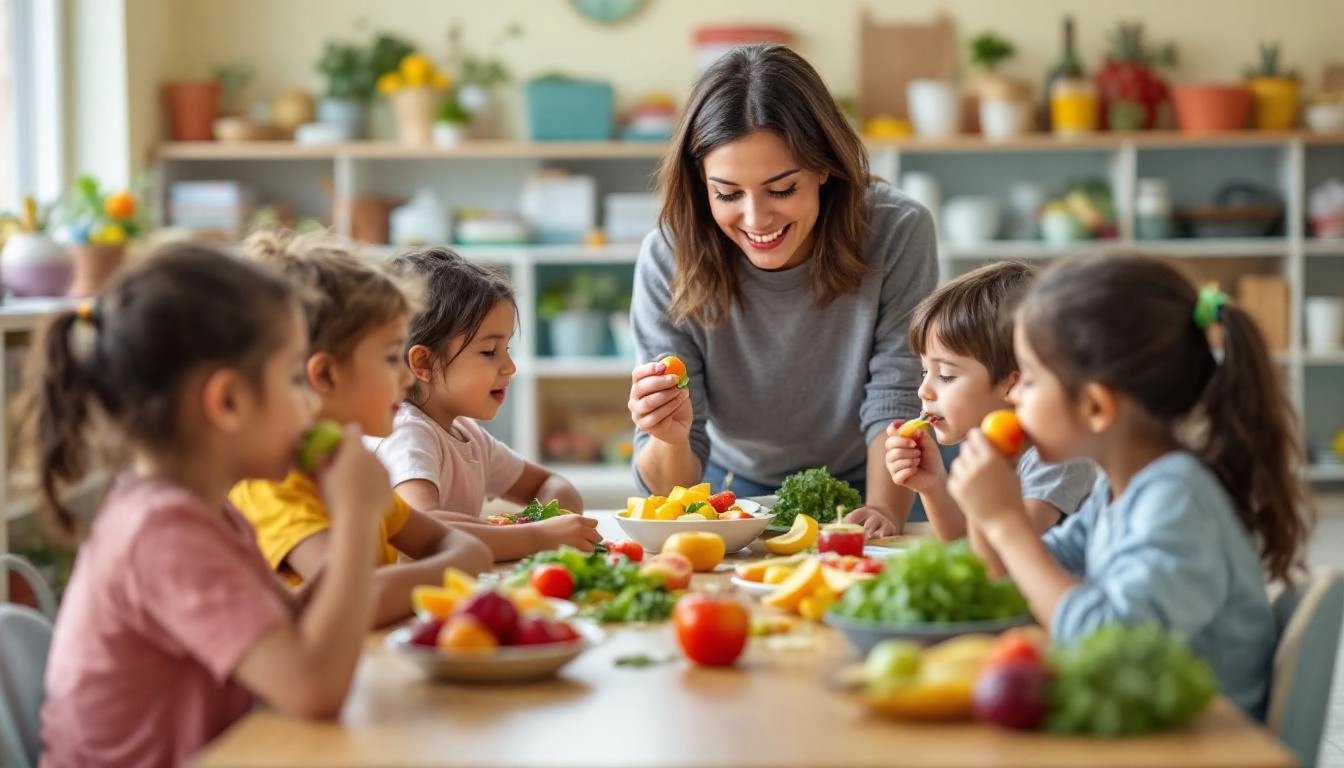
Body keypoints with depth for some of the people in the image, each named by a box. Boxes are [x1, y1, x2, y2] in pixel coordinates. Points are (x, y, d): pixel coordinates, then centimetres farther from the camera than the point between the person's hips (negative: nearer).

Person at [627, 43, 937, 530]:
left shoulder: (898, 233, -20)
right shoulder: (667, 261, -18)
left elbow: (896, 404, -13)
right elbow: (669, 489, -15)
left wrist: (882, 512, -31)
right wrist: (671, 441, -37)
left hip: (864, 490, -2)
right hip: (738, 494, 2)